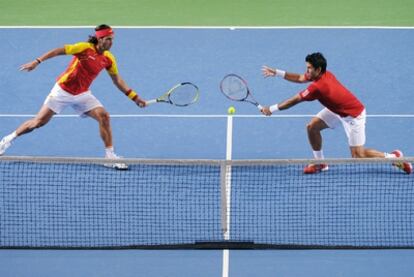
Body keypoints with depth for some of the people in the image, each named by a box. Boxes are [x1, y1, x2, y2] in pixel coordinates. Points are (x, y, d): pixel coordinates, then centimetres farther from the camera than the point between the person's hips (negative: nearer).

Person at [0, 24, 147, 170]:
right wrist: (37, 61, -26)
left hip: (82, 94, 4)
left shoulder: (108, 58, -3)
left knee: (104, 116, -15)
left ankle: (110, 155, -6)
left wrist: (134, 97, 4)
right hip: (63, 90, -4)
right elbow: (59, 51, -19)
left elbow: (117, 80, 8)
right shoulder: (85, 48, -18)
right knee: (40, 121, -2)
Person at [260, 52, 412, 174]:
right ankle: (320, 162, 16)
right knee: (312, 126, 1)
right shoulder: (324, 74, -10)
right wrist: (277, 73, 5)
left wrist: (272, 109, -16)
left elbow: (294, 100, -25)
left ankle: (394, 157, 8)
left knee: (358, 156, -8)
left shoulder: (318, 87, -34)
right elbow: (300, 78, 8)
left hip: (353, 115, -9)